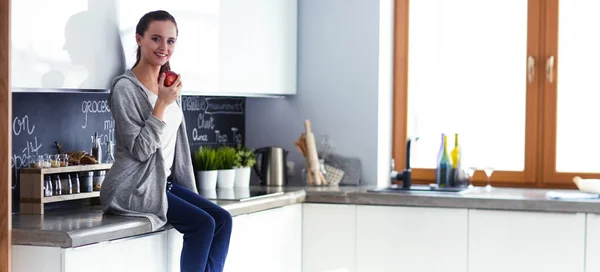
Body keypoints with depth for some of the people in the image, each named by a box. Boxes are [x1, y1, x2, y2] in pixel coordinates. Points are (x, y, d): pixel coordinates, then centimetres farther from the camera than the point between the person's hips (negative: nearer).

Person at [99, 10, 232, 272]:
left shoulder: (166, 85, 11)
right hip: (133, 187, -8)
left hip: (165, 181, 8)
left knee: (222, 219, -11)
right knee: (202, 224, -22)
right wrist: (162, 103, -23)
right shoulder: (125, 87, -13)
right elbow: (140, 150, -19)